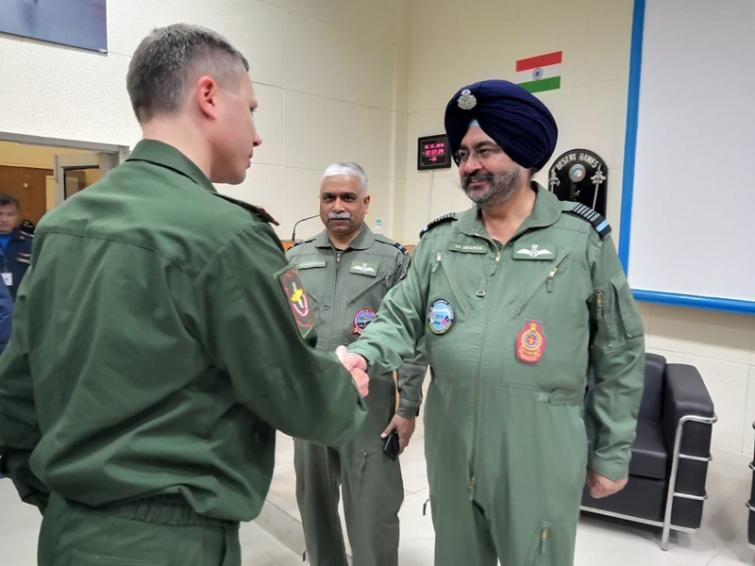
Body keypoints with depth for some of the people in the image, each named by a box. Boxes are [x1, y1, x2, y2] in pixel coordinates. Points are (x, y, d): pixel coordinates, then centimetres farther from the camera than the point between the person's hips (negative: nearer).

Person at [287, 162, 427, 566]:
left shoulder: (393, 259, -3)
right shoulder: (296, 259, 8)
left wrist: (408, 407, -8)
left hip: (369, 404, -4)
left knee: (373, 511, 4)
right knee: (314, 503, 19)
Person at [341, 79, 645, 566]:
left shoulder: (584, 239, -7)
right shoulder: (440, 240, 2)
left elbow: (619, 356, -1)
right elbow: (400, 319, 3)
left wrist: (612, 453, 1)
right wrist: (363, 354, -18)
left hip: (540, 461, -3)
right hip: (451, 453, 4)